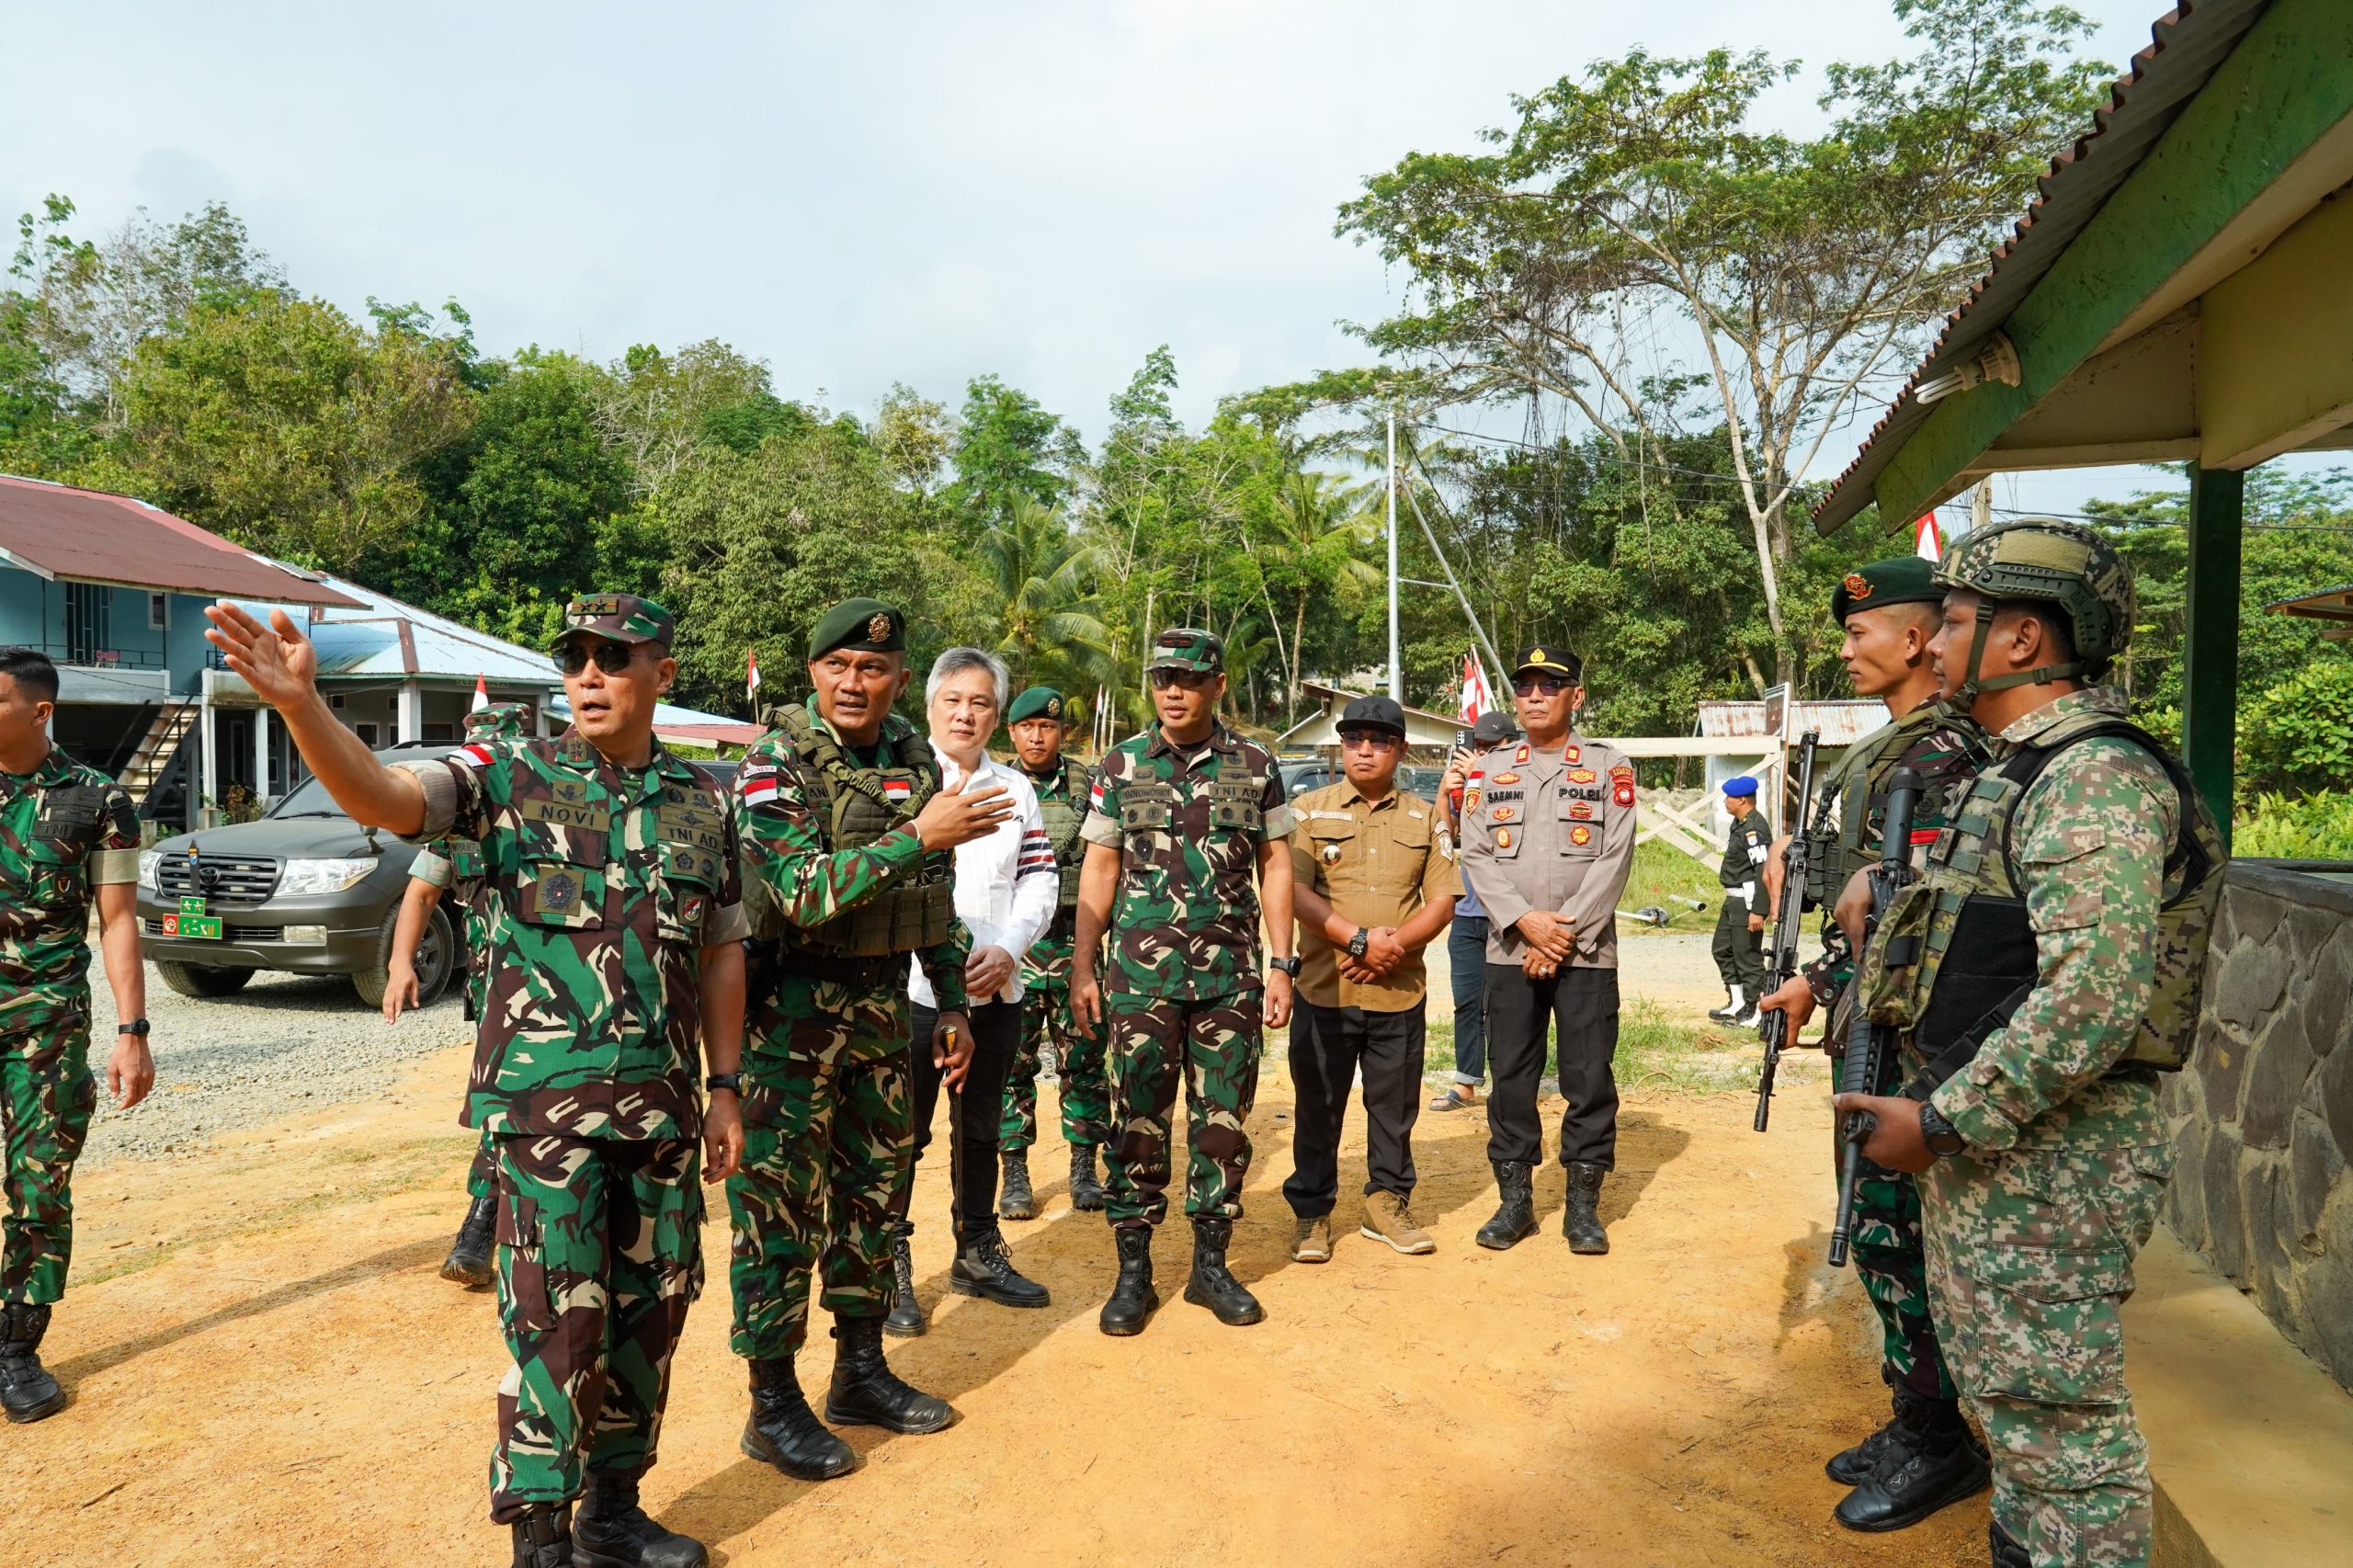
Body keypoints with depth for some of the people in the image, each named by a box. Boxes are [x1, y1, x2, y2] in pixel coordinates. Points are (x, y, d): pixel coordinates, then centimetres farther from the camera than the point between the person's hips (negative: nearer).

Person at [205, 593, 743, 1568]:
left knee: (651, 1309, 13)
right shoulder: (509, 779, -2)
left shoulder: (704, 804, 6)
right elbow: (377, 795, -18)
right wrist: (299, 703, -36)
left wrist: (725, 1086, 7)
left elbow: (721, 954, 10)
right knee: (557, 1321, 0)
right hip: (545, 1101, -4)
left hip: (662, 1110, 4)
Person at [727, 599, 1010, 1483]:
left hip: (881, 1004, 6)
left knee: (875, 1190, 14)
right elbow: (805, 892, -25)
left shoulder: (917, 763, 6)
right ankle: (773, 1405, 16)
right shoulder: (774, 762, -12)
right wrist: (917, 835, -31)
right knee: (779, 1204, 1)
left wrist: (953, 1006, 11)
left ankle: (861, 1373, 30)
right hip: (791, 1008, -6)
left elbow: (939, 901, 13)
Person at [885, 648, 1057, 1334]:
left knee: (980, 1129, 18)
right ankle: (891, 1268, 15)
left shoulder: (1016, 789, 12)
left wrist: (1006, 950, -9)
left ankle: (978, 1253, 33)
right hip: (912, 989, -5)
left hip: (995, 992, 5)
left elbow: (1040, 879, 7)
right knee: (901, 1132, 0)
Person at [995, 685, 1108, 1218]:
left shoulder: (1089, 787, 4)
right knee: (1011, 1063, 4)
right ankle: (1015, 1175, 15)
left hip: (1077, 942, 0)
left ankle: (1084, 1168, 18)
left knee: (1083, 1060, 5)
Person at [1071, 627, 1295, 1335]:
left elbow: (1275, 867, 7)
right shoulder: (1121, 766, 3)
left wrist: (1281, 965, 2)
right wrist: (1082, 967, 1)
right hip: (1141, 976, -1)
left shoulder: (1256, 766, 4)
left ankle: (1211, 1264, 22)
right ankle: (1134, 1271, 15)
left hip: (1231, 976, 1)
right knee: (1138, 1124, 2)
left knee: (1224, 1123, 7)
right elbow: (1099, 869, 5)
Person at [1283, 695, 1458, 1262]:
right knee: (1319, 1106, 7)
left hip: (1399, 993, 2)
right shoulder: (1308, 810, 2)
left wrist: (1394, 947, -13)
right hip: (1324, 988, -2)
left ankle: (1387, 1204, 28)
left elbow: (1442, 901, 3)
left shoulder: (1425, 818, 9)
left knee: (1395, 1106, 11)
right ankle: (1311, 1214, 20)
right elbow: (1294, 892, -8)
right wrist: (1359, 938, -17)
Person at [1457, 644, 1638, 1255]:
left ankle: (1583, 1204, 16)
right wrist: (1526, 921, -12)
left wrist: (1565, 933, -13)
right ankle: (1515, 1199, 18)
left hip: (1587, 952, -2)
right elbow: (1476, 855, 2)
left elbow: (1615, 860, -5)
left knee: (1589, 1079, 3)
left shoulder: (1609, 767, 3)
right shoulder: (1491, 768, 10)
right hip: (1509, 952, 2)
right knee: (1511, 1078, 7)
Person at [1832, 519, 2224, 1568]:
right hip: (1981, 1133, 10)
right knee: (2003, 1393, 22)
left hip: (2048, 1158, -10)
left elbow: (2093, 1002, -28)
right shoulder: (2020, 770, 13)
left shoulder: (2098, 779, -20)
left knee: (2058, 1421, 2)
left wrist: (1939, 1120, -23)